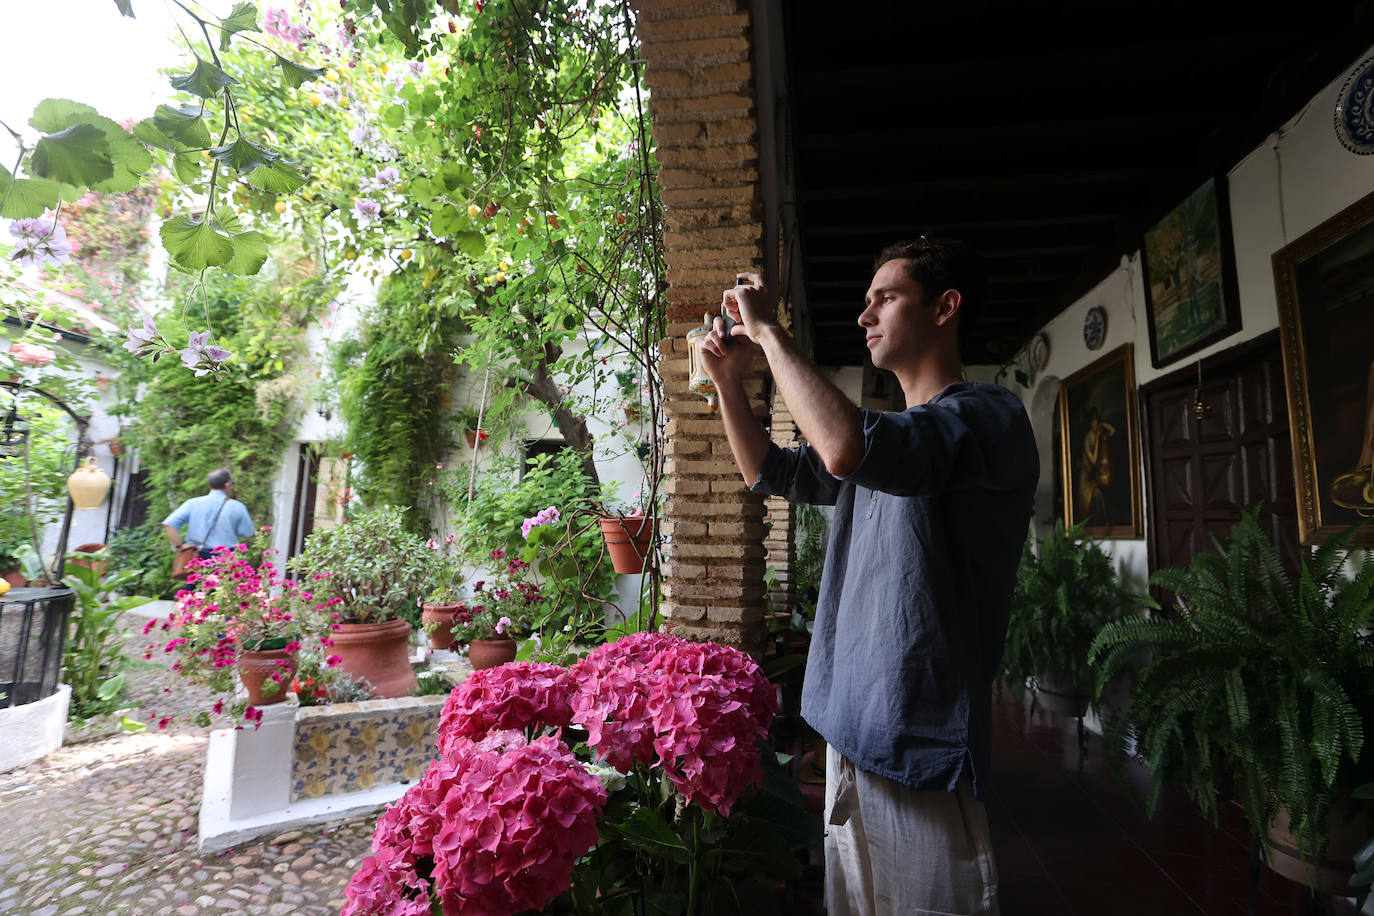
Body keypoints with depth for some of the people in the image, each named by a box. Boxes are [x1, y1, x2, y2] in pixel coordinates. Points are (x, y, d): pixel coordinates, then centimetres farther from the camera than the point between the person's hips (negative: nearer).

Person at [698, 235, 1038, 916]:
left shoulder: (989, 415, -14)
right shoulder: (891, 431, 14)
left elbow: (846, 448, -34)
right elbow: (770, 472, 20)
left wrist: (768, 331, -21)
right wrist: (728, 379, 6)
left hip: (921, 742, -8)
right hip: (849, 728, 8)